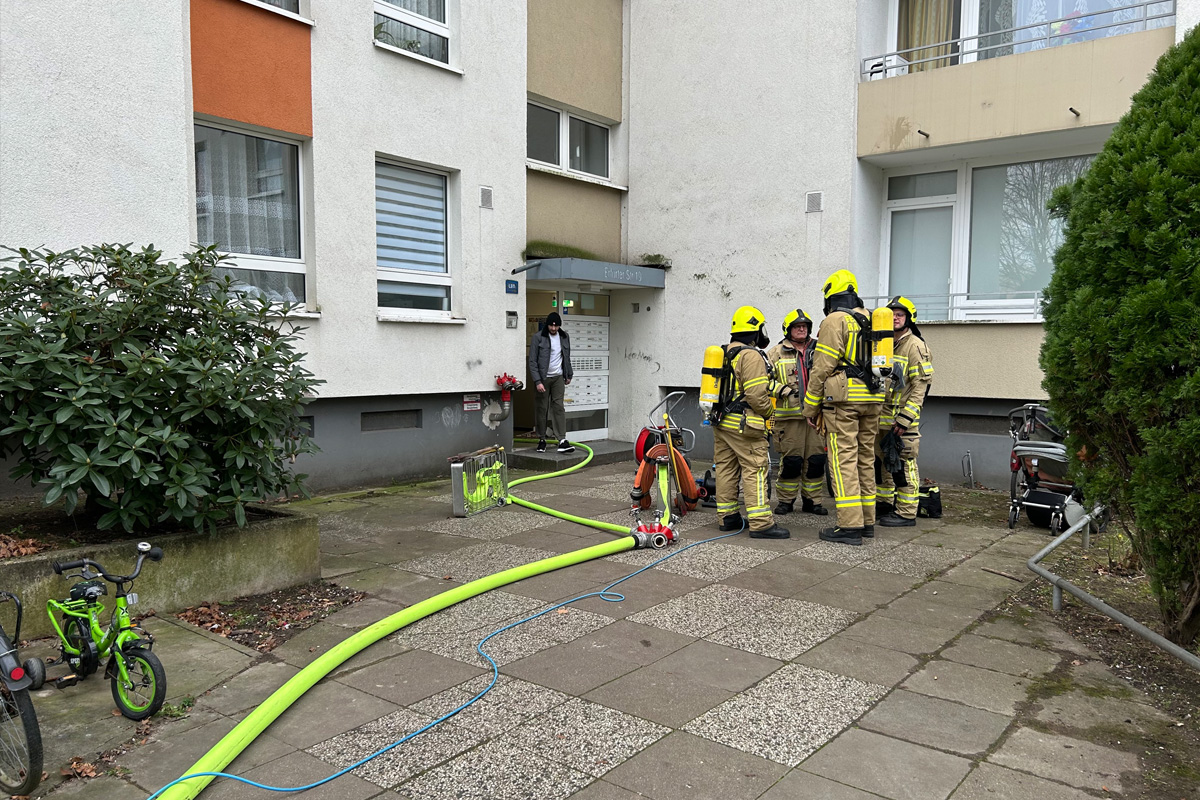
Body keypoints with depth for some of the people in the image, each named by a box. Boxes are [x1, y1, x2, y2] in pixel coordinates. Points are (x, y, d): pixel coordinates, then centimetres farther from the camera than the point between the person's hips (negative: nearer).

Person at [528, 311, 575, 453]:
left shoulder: (565, 337, 4)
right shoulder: (538, 337, -10)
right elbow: (532, 361, -11)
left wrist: (568, 375, 20)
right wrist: (537, 381, -17)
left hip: (558, 377, 3)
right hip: (543, 378, -3)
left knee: (559, 407, -5)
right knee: (541, 408, 3)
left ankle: (562, 441, -11)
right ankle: (541, 440, 16)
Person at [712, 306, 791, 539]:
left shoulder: (723, 355, 15)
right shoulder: (751, 356, -14)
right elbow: (756, 394, -20)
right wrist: (768, 413, -4)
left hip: (721, 423, 10)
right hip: (744, 426, -9)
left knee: (725, 468, 13)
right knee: (755, 470, -8)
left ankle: (728, 517, 20)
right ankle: (761, 523, -9)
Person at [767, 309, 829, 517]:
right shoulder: (776, 353, 6)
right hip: (789, 416, -3)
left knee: (816, 459, 5)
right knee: (790, 460, -2)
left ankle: (812, 500, 17)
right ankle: (785, 500, 12)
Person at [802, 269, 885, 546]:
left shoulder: (835, 321, -6)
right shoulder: (871, 321, 18)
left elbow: (822, 368, -11)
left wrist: (811, 406, -4)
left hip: (842, 399, -8)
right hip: (872, 399, 8)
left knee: (844, 460, -7)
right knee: (865, 458, 13)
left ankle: (850, 525, -9)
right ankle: (867, 521, 19)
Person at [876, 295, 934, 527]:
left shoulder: (915, 346, -9)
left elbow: (920, 386, -15)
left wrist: (905, 418, -20)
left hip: (903, 416, -8)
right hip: (883, 416, 8)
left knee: (903, 464, -6)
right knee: (882, 460, 15)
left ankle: (907, 513, 0)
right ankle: (884, 504, 27)